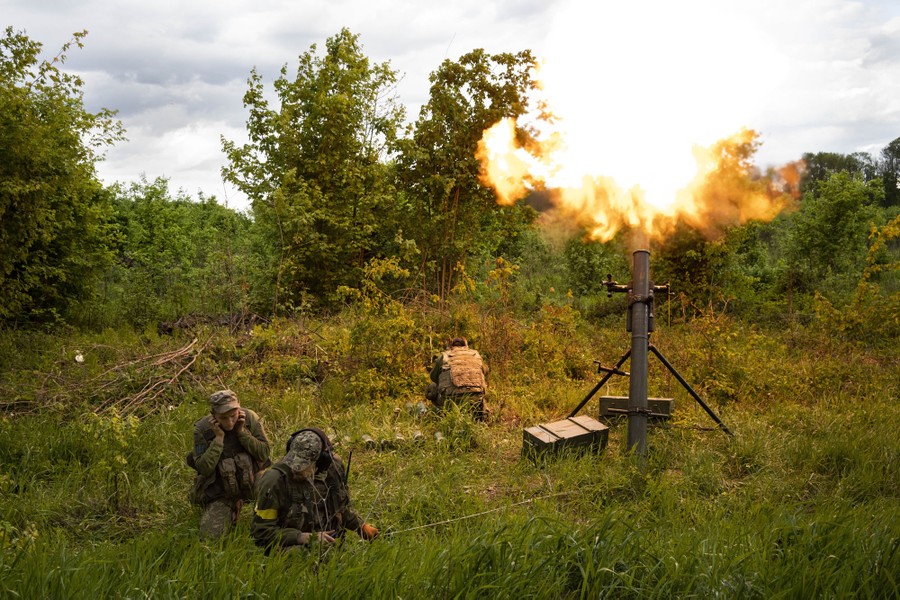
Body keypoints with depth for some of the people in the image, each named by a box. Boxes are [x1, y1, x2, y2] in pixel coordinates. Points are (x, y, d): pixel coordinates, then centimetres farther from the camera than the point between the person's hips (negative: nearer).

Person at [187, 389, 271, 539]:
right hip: (220, 491, 0)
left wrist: (242, 432, -23)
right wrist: (218, 437, -26)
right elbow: (204, 468, -20)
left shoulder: (250, 418, -12)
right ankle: (231, 512, 24)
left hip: (250, 482, 1)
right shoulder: (202, 429, -15)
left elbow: (264, 454, -14)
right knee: (211, 535, -12)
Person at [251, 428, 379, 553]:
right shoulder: (274, 481, -16)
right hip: (291, 545, -6)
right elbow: (262, 531, -12)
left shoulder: (333, 468, 0)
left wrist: (361, 526, 9)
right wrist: (304, 537, -19)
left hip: (327, 543, 6)